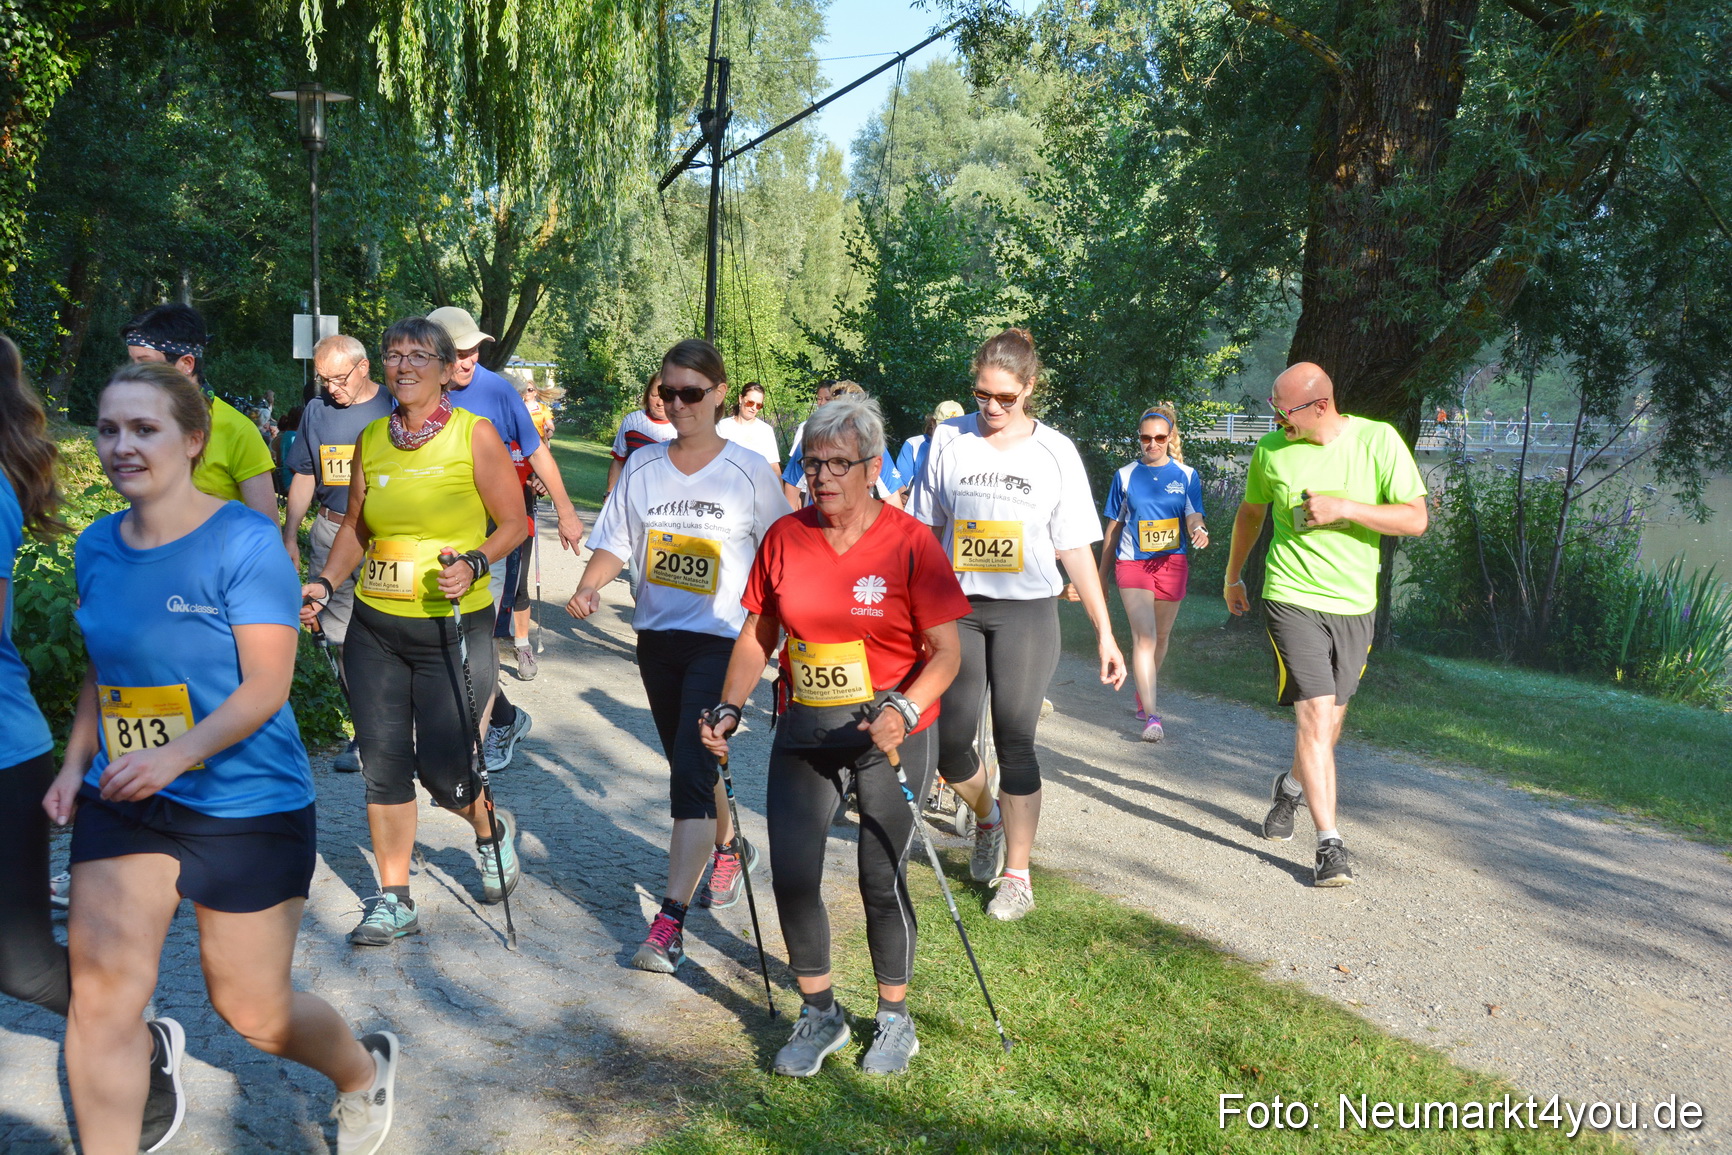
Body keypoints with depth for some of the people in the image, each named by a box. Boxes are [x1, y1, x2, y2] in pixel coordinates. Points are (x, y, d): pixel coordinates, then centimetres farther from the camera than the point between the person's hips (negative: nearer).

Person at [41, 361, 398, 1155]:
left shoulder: (244, 542, -15)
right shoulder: (96, 547, 4)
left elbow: (267, 684, -18)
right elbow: (103, 672, 17)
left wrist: (175, 755, -31)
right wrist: (75, 762, 4)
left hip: (246, 802, -5)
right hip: (123, 801, 5)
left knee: (252, 1010, 8)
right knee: (99, 992, -3)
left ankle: (364, 1072, 39)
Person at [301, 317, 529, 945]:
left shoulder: (475, 434, -5)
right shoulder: (371, 440, 8)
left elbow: (513, 522, -1)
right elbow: (355, 528, 17)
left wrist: (474, 562, -19)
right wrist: (324, 582, 2)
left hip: (453, 627, -4)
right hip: (375, 627, 4)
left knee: (441, 769, -4)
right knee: (383, 766, 6)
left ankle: (491, 828, 31)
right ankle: (393, 899, 20)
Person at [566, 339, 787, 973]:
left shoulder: (748, 470, -5)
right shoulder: (642, 466, 5)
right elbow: (615, 542, 3)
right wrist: (588, 586, -16)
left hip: (721, 639, -5)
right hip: (657, 634, 5)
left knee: (691, 768, -14)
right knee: (688, 760, 18)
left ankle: (670, 921, -12)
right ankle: (729, 848, 46)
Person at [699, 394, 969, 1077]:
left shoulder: (909, 543, -10)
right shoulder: (784, 538, 2)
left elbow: (946, 650, -11)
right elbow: (758, 636, 11)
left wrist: (905, 710, -27)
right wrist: (729, 708, 0)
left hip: (890, 734, -4)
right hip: (804, 731, 4)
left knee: (882, 878, 0)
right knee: (791, 875, 1)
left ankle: (895, 1019, 25)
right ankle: (819, 1015, 24)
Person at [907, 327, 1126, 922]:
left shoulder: (1055, 451, 1)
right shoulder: (949, 438, 3)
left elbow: (1075, 548, 3)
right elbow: (926, 530, 9)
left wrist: (1104, 632, 2)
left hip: (1027, 611, -1)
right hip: (956, 607, 2)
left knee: (1014, 741, -1)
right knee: (949, 742, 0)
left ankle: (1016, 874, 14)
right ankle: (988, 819, 33)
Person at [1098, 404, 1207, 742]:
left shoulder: (1186, 476, 4)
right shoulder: (1125, 476, 4)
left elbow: (1193, 518, -3)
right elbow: (1113, 526, 10)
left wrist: (1199, 531, -28)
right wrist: (1102, 574, 13)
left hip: (1172, 562, 2)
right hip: (1132, 562, -2)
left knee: (1161, 636, 13)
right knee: (1144, 635, -15)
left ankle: (1143, 694, 36)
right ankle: (1151, 716, -18)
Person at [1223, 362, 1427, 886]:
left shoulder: (1378, 440, -6)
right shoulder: (1271, 450, -2)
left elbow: (1415, 519, -8)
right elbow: (1250, 512, 16)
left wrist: (1344, 508, -20)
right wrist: (1233, 576, 24)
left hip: (1354, 605, 2)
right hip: (1292, 600, -1)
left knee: (1329, 721, 15)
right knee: (1314, 716, -13)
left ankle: (1290, 786, 46)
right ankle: (1330, 845, -8)